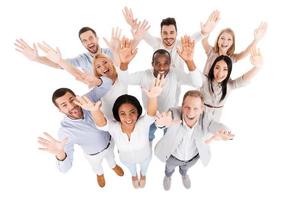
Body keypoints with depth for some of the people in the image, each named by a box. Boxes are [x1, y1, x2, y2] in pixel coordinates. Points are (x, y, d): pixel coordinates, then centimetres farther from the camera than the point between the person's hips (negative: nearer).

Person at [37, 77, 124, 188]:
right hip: (94, 154, -1)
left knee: (110, 156, 36)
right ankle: (100, 173, 71)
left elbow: (107, 83, -32)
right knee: (96, 166, 34)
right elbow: (64, 168, -39)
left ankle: (113, 165, 72)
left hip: (109, 142, 2)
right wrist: (60, 154, -63)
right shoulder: (65, 131, -39)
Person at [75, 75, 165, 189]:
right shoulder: (114, 128, -37)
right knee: (131, 168, 36)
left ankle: (143, 174, 71)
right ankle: (134, 175, 72)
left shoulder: (143, 124, -40)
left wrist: (153, 97, -84)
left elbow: (151, 113, -61)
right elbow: (101, 122, -57)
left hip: (145, 156, 0)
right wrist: (95, 110, -82)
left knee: (144, 166, 35)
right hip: (126, 159, 1)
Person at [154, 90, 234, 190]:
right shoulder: (174, 114, -42)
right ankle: (168, 175, 70)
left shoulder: (205, 121, -37)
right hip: (174, 155, -1)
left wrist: (220, 135, -69)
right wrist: (162, 122, -86)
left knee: (185, 167, 37)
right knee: (170, 167, 33)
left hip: (193, 156, 2)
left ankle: (183, 174, 74)